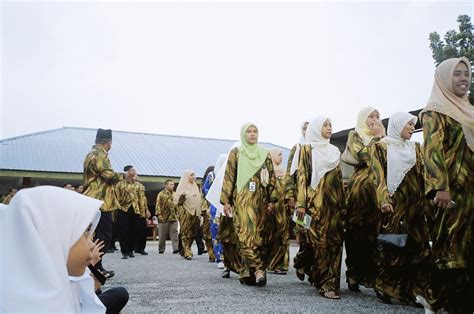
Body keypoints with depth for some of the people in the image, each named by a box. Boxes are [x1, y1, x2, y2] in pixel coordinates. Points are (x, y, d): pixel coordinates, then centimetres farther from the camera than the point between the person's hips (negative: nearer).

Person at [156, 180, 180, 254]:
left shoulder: (175, 194, 14)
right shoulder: (161, 194, 0)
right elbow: (158, 205, -5)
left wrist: (178, 214, 15)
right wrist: (159, 214, -13)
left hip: (174, 217, 3)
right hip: (164, 217, -3)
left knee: (174, 233, -5)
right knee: (162, 235, 5)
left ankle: (175, 248, -9)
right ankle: (161, 249, 16)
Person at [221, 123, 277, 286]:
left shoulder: (265, 154, 13)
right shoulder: (236, 153, 6)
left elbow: (271, 178, 11)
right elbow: (229, 177, 2)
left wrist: (272, 199, 2)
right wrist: (226, 201, -4)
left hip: (260, 200, 3)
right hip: (242, 199, -3)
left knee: (258, 235, 1)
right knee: (246, 234, -15)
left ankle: (247, 272, 9)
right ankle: (258, 270, -21)